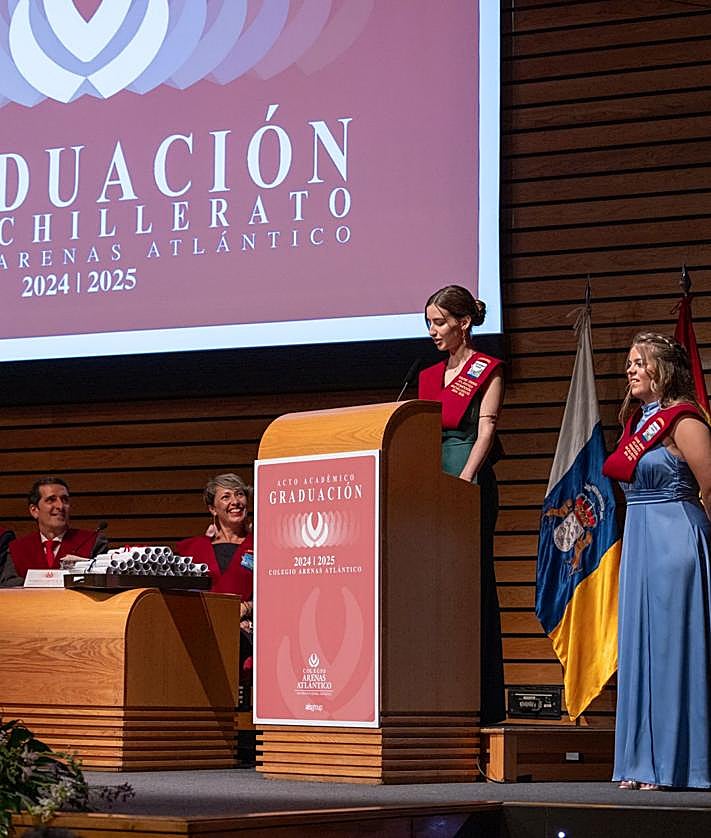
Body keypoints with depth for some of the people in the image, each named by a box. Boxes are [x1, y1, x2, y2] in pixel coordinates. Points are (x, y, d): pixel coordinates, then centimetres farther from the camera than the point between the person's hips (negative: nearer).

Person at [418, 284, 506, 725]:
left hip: (471, 484, -7)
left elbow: (486, 430, -9)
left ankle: (483, 701, -6)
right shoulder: (430, 376, 19)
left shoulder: (488, 370, 0)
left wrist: (462, 483, -20)